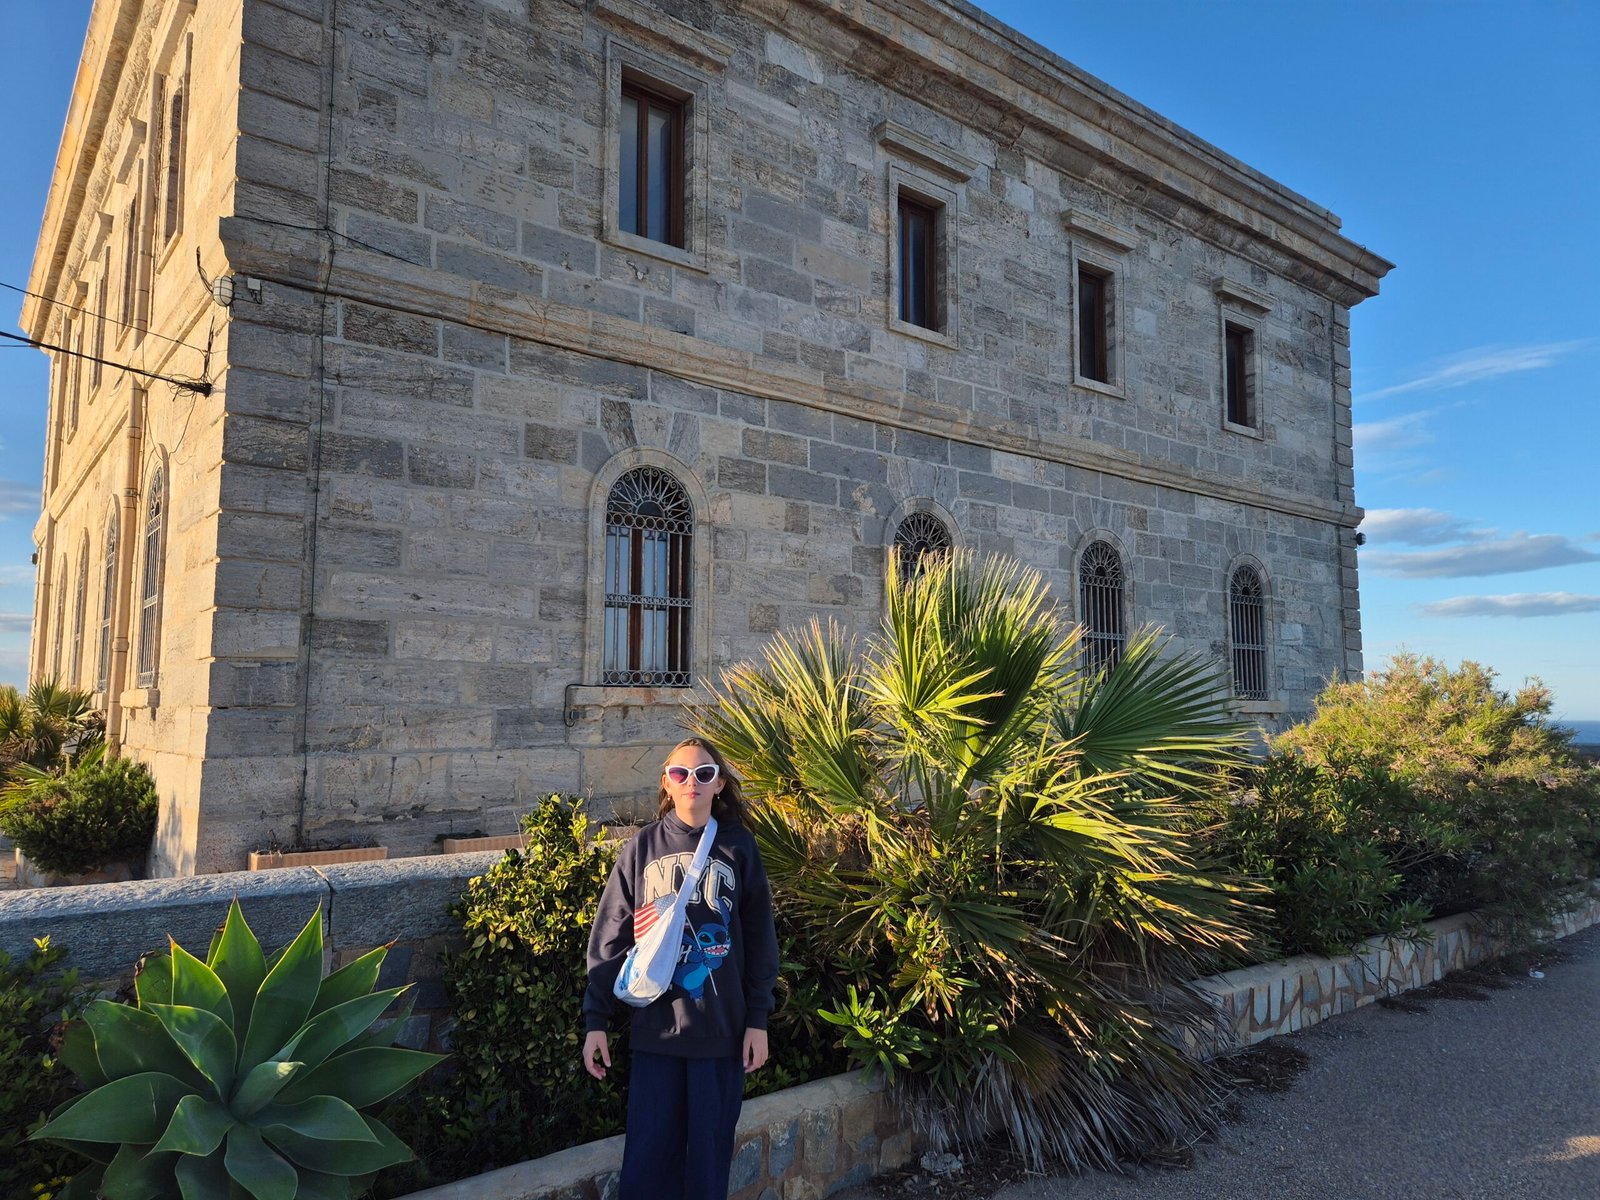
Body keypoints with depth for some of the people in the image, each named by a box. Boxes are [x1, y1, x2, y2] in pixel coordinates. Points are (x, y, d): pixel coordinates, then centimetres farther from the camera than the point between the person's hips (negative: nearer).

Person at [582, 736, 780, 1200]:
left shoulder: (738, 847, 0)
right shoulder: (643, 847, 0)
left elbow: (759, 939, 3)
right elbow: (610, 937, 1)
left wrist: (757, 1019, 0)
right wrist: (596, 1020, -2)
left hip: (722, 1030, 0)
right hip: (655, 1028, 0)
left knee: (710, 1153, 9)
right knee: (648, 1158, 5)